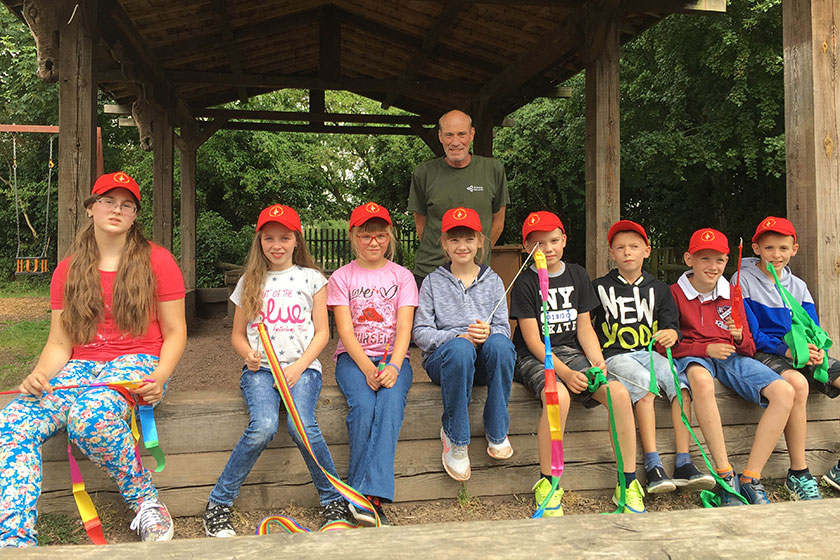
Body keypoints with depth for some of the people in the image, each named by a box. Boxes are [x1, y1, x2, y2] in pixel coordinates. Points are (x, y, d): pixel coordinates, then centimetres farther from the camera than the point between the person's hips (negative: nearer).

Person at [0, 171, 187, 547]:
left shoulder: (157, 261, 1)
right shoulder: (68, 270, 13)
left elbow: (175, 333, 1)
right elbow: (60, 343, 10)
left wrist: (159, 378, -17)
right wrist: (39, 375, -12)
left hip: (137, 361, -4)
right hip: (81, 367, 4)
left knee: (91, 415, -37)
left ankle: (146, 501, -15)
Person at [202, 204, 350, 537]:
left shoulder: (311, 278, 10)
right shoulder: (250, 282, 14)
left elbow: (322, 332, 6)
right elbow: (237, 335, 17)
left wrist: (299, 366, -8)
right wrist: (249, 355, -6)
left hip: (302, 367, -1)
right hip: (260, 368, 1)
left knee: (302, 426, -28)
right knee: (264, 426, -28)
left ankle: (334, 500, -7)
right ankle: (219, 503, -10)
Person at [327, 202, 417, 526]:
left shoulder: (402, 276, 10)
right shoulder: (341, 278, 8)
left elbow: (404, 328, -2)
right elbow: (345, 330, -3)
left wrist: (393, 366, -20)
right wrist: (367, 368, -20)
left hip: (393, 356, 1)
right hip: (353, 357, 0)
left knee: (390, 403, -31)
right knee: (363, 406, -30)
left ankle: (369, 495, -34)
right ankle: (362, 497, -21)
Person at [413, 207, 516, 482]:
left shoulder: (493, 281, 13)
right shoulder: (433, 282, 8)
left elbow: (503, 328, 7)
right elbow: (420, 333, 0)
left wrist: (489, 332, -18)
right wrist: (458, 336, -17)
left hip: (484, 363, 2)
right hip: (442, 359, -1)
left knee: (499, 344, -34)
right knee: (460, 349, -38)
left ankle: (497, 433, -19)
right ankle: (455, 438, -23)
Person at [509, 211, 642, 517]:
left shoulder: (578, 276, 12)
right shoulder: (525, 283, -4)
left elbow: (584, 327, 10)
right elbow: (532, 340, -10)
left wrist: (598, 363, -8)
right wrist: (564, 373, -22)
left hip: (571, 352, 5)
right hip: (533, 357, -4)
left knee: (620, 393, -20)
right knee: (558, 397, -36)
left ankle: (628, 484, -8)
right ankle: (546, 484, -19)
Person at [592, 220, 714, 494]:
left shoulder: (658, 289, 17)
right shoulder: (600, 287, 10)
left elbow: (671, 323, 13)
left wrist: (671, 333, -11)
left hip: (649, 352, 3)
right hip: (615, 356, -3)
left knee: (680, 383, -26)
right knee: (645, 383, -33)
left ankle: (683, 463, -24)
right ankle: (652, 466, -33)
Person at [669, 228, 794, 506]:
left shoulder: (731, 295, 15)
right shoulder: (675, 294, 1)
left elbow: (749, 349, 15)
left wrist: (740, 338, -9)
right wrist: (705, 349, -17)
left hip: (732, 357, 5)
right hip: (694, 358, -5)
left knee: (785, 392, -22)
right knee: (701, 380, -43)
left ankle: (751, 478, -18)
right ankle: (725, 475, -35)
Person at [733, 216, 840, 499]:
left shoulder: (798, 286, 16)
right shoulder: (743, 280, -1)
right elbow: (749, 333, -9)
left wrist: (817, 349, -13)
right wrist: (785, 349, -22)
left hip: (799, 354, 6)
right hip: (761, 354, -6)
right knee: (797, 383, -37)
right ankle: (798, 474, -27)